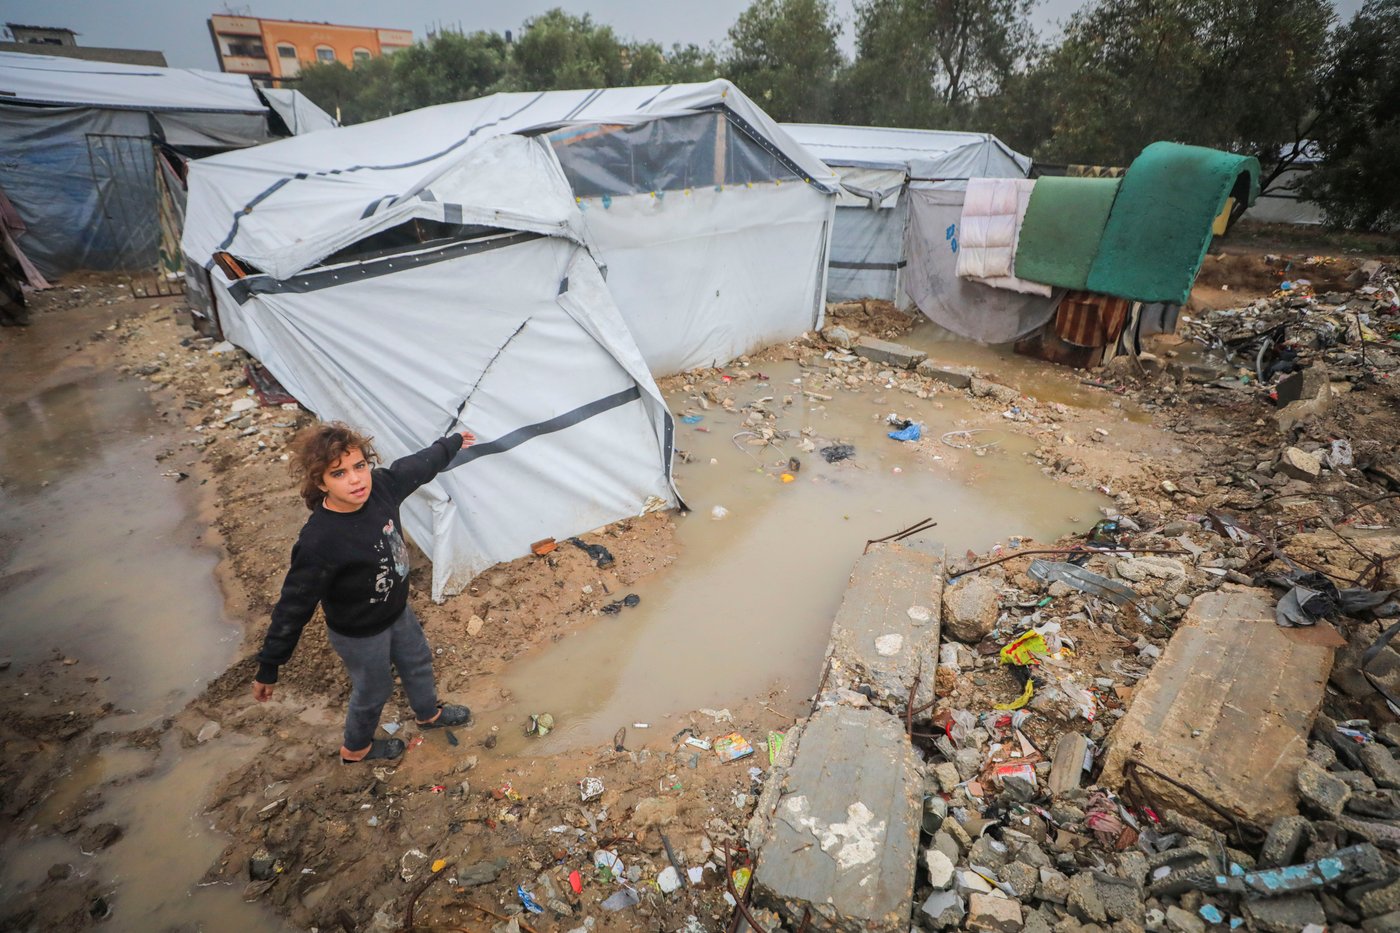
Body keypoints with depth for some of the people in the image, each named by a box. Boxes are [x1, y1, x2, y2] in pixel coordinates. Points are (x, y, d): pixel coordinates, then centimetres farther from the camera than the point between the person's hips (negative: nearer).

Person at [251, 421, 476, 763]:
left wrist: (452, 443, 17)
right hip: (360, 634, -6)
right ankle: (356, 749, 55)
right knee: (373, 691, 21)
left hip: (397, 611, 7)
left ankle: (429, 714, 62)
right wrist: (268, 668, -16)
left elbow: (418, 465, 0)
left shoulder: (381, 485, -22)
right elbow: (294, 607, -28)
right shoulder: (319, 542, -39)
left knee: (418, 661, 30)